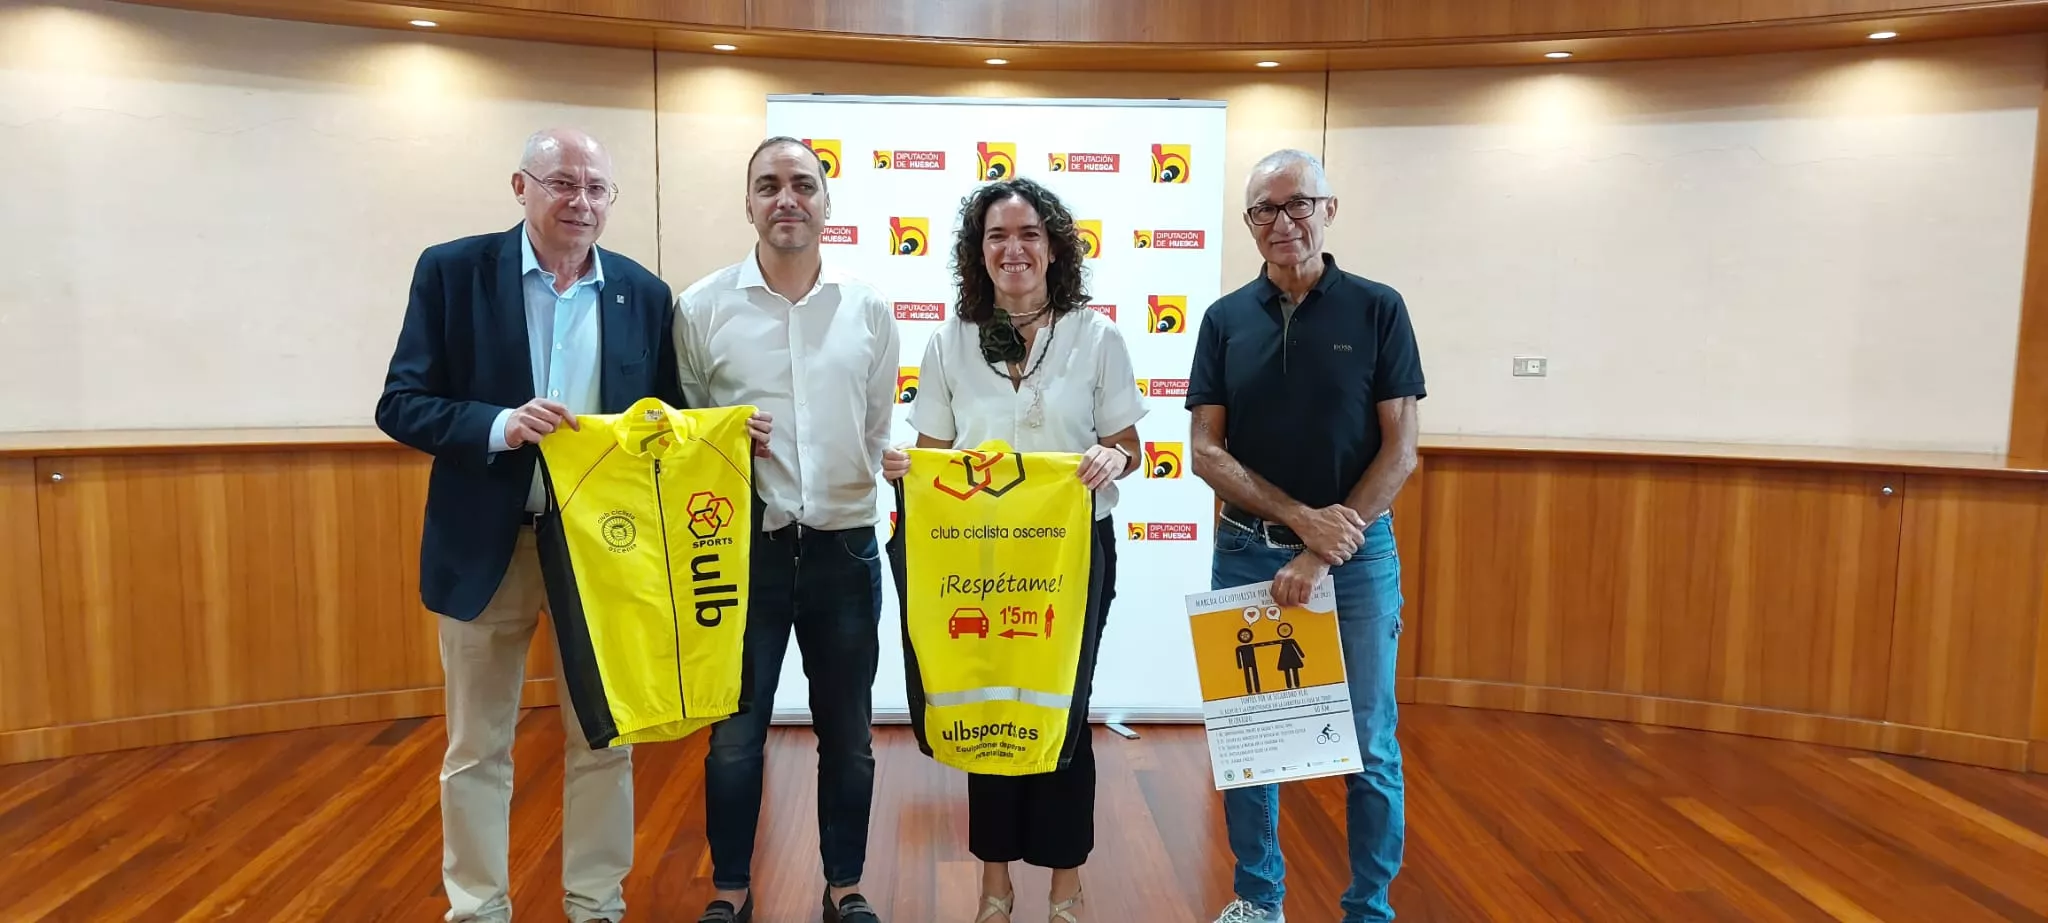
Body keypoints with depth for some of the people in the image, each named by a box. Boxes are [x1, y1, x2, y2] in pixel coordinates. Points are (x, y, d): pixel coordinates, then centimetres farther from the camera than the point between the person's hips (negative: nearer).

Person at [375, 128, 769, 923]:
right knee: (477, 746, 13)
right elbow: (399, 404, -7)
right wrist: (501, 425, -24)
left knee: (604, 741, 12)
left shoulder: (644, 293, 3)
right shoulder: (453, 271, -4)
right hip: (489, 544, -1)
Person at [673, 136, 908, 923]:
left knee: (847, 733, 13)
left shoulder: (869, 310, 3)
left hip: (845, 548, 2)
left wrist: (900, 463, -12)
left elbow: (879, 432, 8)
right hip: (744, 548, -1)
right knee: (734, 733, 10)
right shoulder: (701, 307, -2)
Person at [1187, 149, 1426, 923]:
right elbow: (1205, 452, -2)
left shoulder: (1378, 309, -3)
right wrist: (1300, 518, -15)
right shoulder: (1225, 318, 2)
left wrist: (1322, 555, -14)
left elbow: (1400, 451, -6)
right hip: (1246, 552, 2)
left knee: (1369, 747, 7)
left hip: (1356, 556, -2)